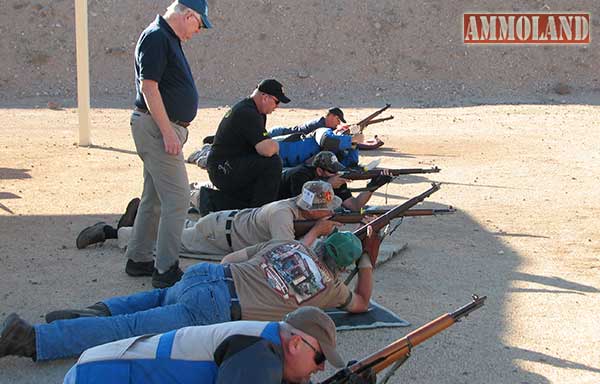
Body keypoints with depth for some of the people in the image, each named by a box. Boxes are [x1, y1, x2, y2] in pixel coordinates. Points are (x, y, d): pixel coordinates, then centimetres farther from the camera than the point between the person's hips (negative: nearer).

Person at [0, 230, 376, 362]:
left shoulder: (287, 244, 23)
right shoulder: (331, 287, 12)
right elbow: (362, 303, 31)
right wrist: (369, 259, 36)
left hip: (208, 273, 6)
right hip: (214, 309, -6)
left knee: (165, 297, 39)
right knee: (129, 330, -12)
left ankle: (97, 313, 11)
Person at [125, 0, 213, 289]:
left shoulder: (169, 38, 16)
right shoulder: (156, 37, -15)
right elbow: (148, 86, -21)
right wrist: (168, 132, -23)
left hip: (164, 128, 11)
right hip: (157, 126, -11)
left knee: (154, 197, 16)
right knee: (177, 198, -11)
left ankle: (138, 260, 25)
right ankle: (166, 271, -8)